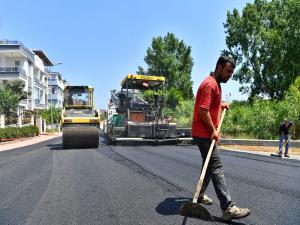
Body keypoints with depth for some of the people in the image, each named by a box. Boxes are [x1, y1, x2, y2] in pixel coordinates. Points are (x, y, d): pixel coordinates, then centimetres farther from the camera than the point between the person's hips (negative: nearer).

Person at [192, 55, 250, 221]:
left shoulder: (216, 84, 16)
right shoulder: (210, 84, -17)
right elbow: (203, 111, -24)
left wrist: (222, 105, 18)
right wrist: (213, 130, -18)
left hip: (207, 133, 10)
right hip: (204, 134, -10)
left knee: (210, 165, 17)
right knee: (216, 167, -12)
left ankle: (200, 195, 30)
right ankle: (228, 208, -10)